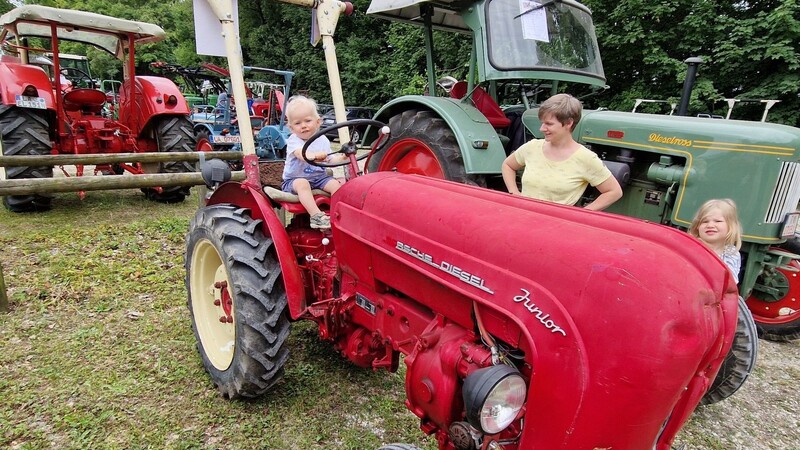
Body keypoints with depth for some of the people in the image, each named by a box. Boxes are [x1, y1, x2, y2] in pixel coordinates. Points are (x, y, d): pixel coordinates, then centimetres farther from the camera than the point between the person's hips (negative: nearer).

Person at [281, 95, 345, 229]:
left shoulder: (322, 140, 5)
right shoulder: (293, 141, -11)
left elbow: (330, 160, 6)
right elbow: (301, 154, -34)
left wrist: (341, 157, -16)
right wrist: (314, 156, -56)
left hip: (319, 177, 4)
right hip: (296, 178, -4)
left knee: (336, 184, -19)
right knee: (302, 184, -36)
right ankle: (316, 215, -43)